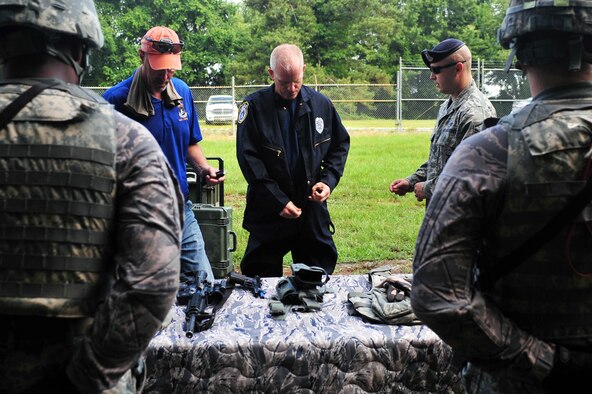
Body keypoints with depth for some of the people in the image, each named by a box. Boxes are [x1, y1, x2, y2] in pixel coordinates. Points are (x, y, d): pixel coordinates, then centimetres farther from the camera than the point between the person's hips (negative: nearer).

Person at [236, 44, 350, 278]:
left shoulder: (320, 104, 4)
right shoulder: (255, 106, -6)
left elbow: (340, 144, 14)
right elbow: (248, 158, -10)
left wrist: (329, 180, -3)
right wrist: (278, 201, -15)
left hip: (313, 206, 3)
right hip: (269, 211, -2)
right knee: (263, 279, 8)